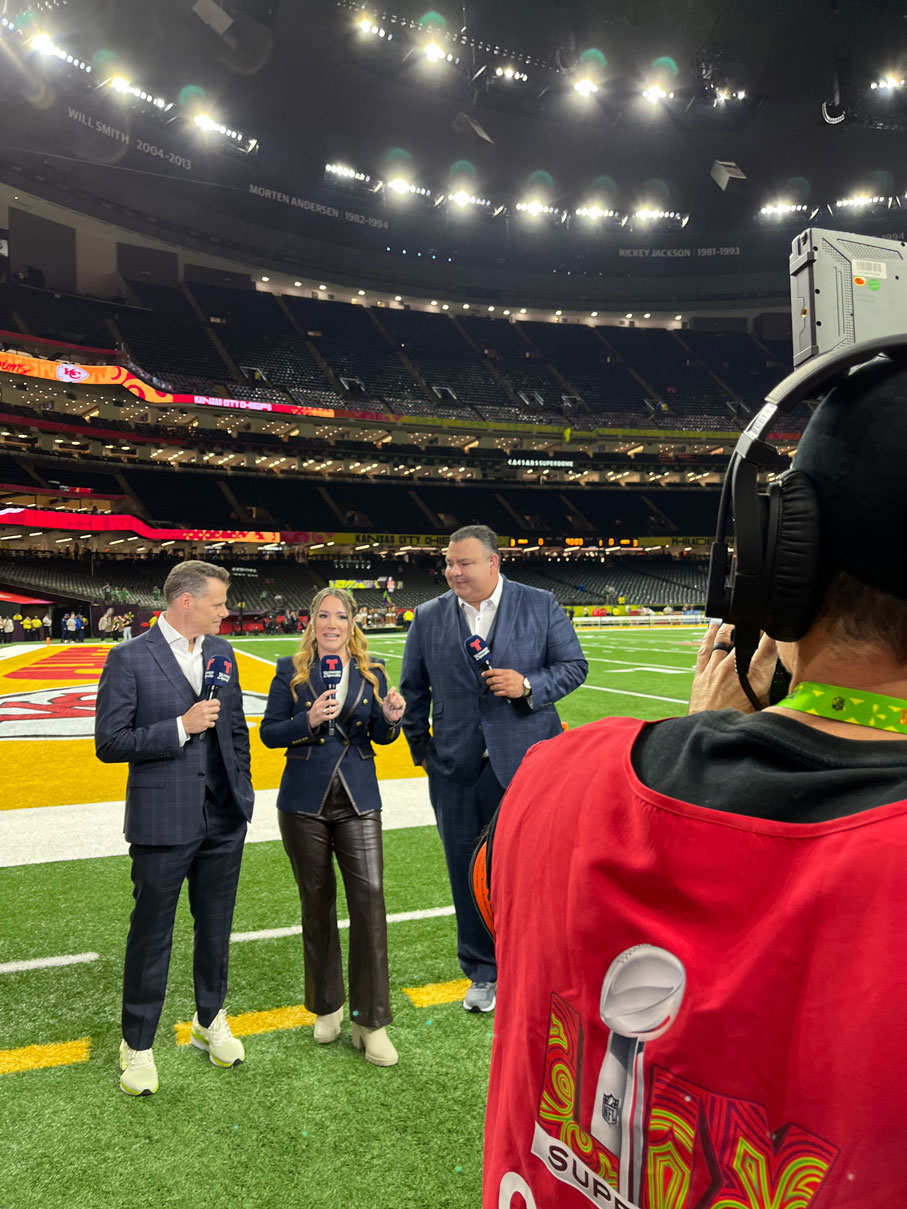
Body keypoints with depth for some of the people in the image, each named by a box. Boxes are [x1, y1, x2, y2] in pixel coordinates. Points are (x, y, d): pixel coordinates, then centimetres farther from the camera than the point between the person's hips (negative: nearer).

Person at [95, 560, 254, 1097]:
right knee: (151, 934, 9)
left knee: (216, 926, 18)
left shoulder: (221, 651, 6)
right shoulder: (130, 659, -11)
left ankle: (211, 1021, 38)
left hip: (224, 818, 5)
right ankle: (138, 1044, 29)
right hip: (163, 821, -5)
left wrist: (243, 790, 11)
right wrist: (180, 727, -21)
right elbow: (109, 742, -12)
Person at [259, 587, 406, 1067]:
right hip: (305, 802, 0)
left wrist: (390, 718, -12)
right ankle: (327, 1007, 32)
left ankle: (370, 1022, 8)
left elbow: (380, 736, 9)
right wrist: (309, 721, -18)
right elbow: (269, 732, -1)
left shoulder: (371, 671, 5)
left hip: (358, 801, 1)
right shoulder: (291, 670, 0)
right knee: (317, 906, 11)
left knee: (369, 900, -6)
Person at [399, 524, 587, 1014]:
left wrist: (528, 686, -15)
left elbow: (574, 665, 2)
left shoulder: (540, 605, -1)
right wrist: (421, 748, 10)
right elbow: (413, 688, 12)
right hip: (458, 768, 2)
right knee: (469, 874, 11)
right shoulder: (428, 616, 4)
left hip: (525, 762, -2)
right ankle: (483, 973, 30)